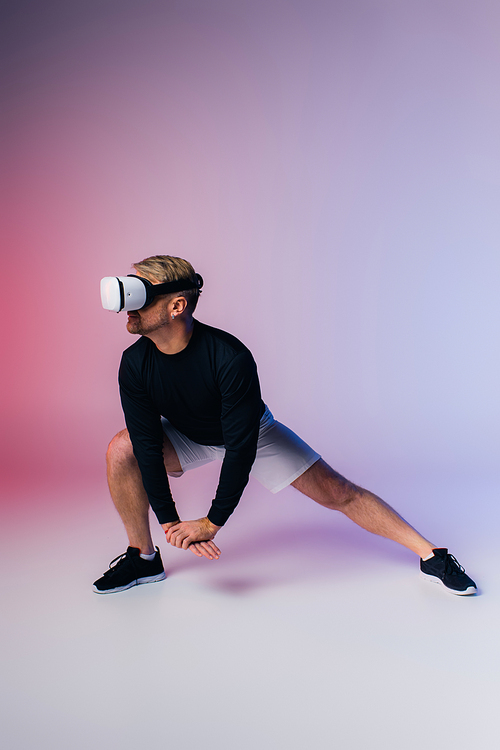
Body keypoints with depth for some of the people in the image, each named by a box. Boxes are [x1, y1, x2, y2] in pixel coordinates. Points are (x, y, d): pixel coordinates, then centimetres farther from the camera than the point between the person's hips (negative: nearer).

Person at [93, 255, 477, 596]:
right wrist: (169, 521, -25)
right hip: (187, 437, 4)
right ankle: (143, 557, -1)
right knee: (122, 449, -20)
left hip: (254, 433, -3)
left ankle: (430, 554, 4)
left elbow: (241, 447, -34)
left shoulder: (230, 357, -38)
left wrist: (211, 523, -30)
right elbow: (147, 444, -21)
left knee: (338, 492, -10)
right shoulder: (135, 364, -25)